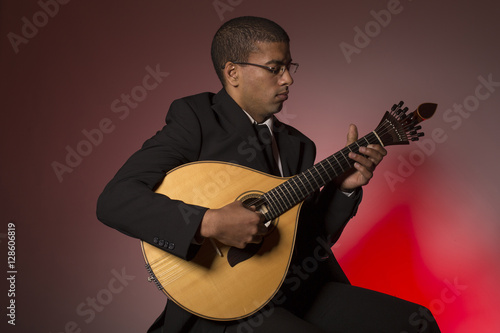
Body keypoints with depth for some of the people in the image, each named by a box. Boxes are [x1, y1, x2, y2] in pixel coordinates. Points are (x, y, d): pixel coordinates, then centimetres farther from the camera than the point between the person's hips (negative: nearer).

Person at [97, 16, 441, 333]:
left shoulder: (297, 144, 12)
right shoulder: (195, 118, -8)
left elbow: (313, 237, 14)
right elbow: (114, 200, -18)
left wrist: (344, 187, -2)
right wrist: (209, 223, -29)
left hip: (302, 291, 7)